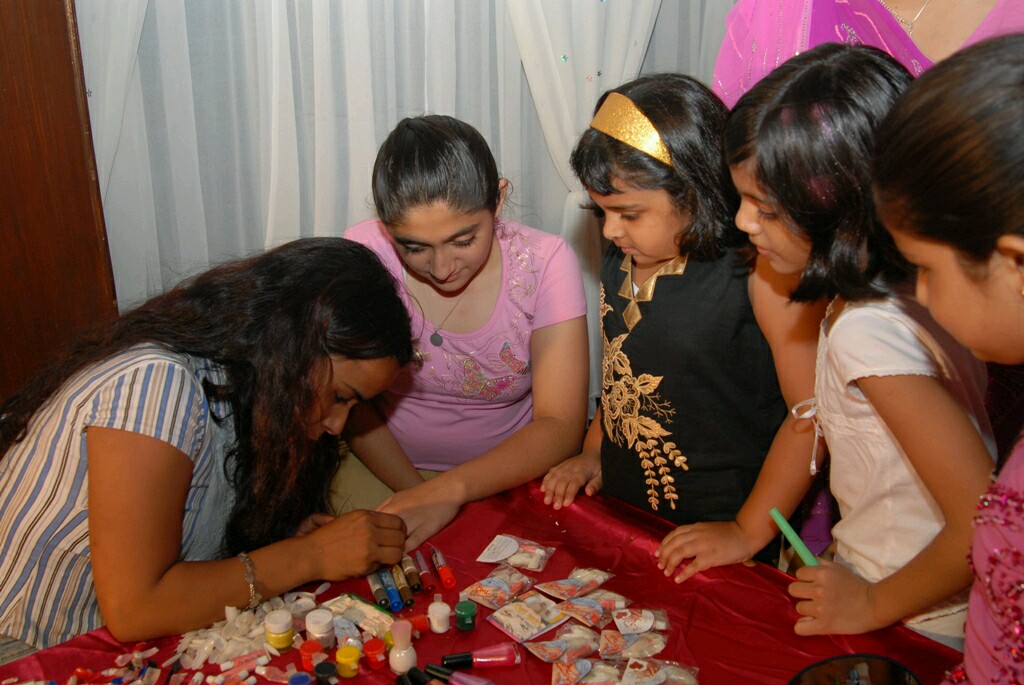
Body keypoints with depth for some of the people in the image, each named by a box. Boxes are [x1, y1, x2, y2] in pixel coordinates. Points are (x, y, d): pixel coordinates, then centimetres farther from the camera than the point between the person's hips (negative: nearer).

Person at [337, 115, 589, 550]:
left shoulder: (543, 262, -14)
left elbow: (560, 426, -18)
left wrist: (451, 490, -31)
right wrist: (416, 491, -17)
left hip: (506, 477, 0)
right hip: (384, 471, 1)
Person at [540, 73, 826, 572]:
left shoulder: (762, 273, -19)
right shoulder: (622, 260, 3)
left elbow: (812, 412, -18)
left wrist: (748, 532, -15)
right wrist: (592, 452, 8)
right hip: (616, 510, 5)